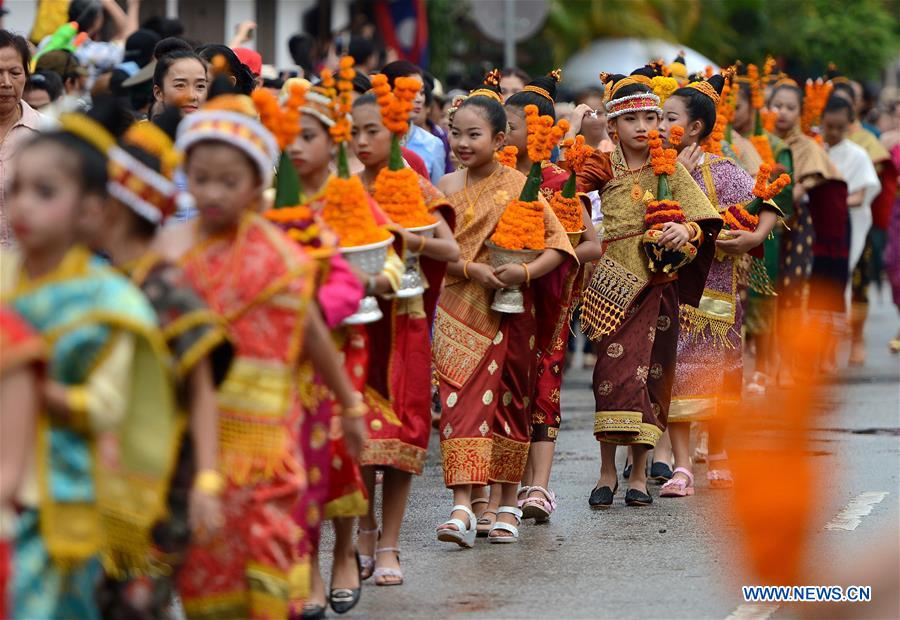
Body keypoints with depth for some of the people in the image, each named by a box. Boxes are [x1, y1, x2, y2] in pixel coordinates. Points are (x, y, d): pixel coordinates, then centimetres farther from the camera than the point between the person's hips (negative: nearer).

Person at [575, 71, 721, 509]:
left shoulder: (669, 170, 5)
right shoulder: (604, 167, 5)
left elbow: (704, 221, -1)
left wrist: (686, 231, -20)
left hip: (658, 282, 1)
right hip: (614, 283, -1)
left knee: (649, 371, 2)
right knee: (614, 369, -9)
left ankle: (639, 473, 10)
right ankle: (607, 472, -1)